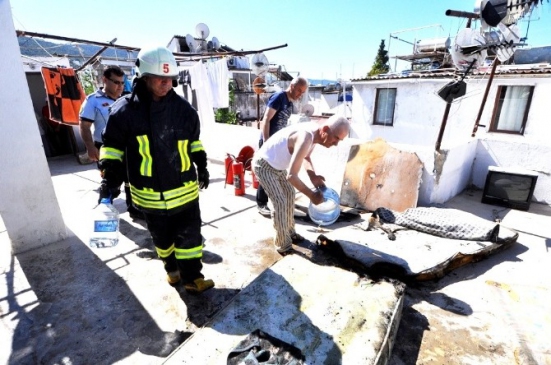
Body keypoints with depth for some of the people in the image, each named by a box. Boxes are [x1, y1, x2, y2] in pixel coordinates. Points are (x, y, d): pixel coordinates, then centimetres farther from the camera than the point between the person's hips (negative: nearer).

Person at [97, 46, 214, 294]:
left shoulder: (183, 108, -1)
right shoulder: (124, 110, -8)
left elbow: (195, 141, 12)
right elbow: (112, 147, 0)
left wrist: (202, 167, 11)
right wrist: (109, 179, -9)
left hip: (185, 189, 1)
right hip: (149, 195, 0)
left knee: (189, 236, 7)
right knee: (162, 239, 19)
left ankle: (192, 278, 25)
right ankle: (172, 269, 44)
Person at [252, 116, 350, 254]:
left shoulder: (315, 133, -8)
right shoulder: (306, 138, -37)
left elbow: (305, 157, 9)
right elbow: (291, 176, -38)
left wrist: (313, 176, -8)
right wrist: (312, 195, -28)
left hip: (277, 165, 10)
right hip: (264, 165, -9)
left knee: (290, 195, 15)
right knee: (280, 203, -9)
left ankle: (290, 232, 33)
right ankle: (283, 244, 8)